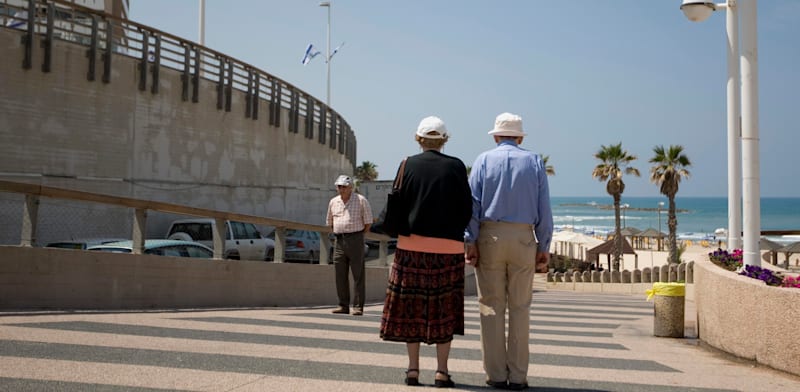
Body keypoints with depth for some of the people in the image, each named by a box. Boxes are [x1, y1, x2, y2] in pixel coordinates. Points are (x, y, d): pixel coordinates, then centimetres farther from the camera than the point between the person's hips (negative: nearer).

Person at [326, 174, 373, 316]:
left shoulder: (361, 201, -2)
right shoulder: (333, 202, 12)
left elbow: (368, 222, 0)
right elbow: (329, 222, 23)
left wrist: (358, 236, 0)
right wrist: (337, 234, 13)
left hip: (355, 239, -5)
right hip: (338, 240, 5)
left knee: (358, 275, -4)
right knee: (340, 275, 6)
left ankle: (358, 307, -2)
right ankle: (343, 305, 14)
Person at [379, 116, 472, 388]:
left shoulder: (408, 165, -2)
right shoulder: (456, 166, -2)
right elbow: (467, 210, -3)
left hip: (412, 244, 1)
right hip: (448, 247, 0)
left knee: (412, 308, 9)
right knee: (444, 311, 8)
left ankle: (413, 369, 11)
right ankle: (442, 371, 8)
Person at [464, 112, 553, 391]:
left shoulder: (484, 160, 5)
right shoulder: (534, 162, 8)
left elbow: (473, 203, -3)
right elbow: (544, 209, 4)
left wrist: (470, 241, -3)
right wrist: (543, 247, 6)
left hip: (489, 236, 0)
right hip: (523, 238, 1)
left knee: (492, 307, 4)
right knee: (520, 308, 5)